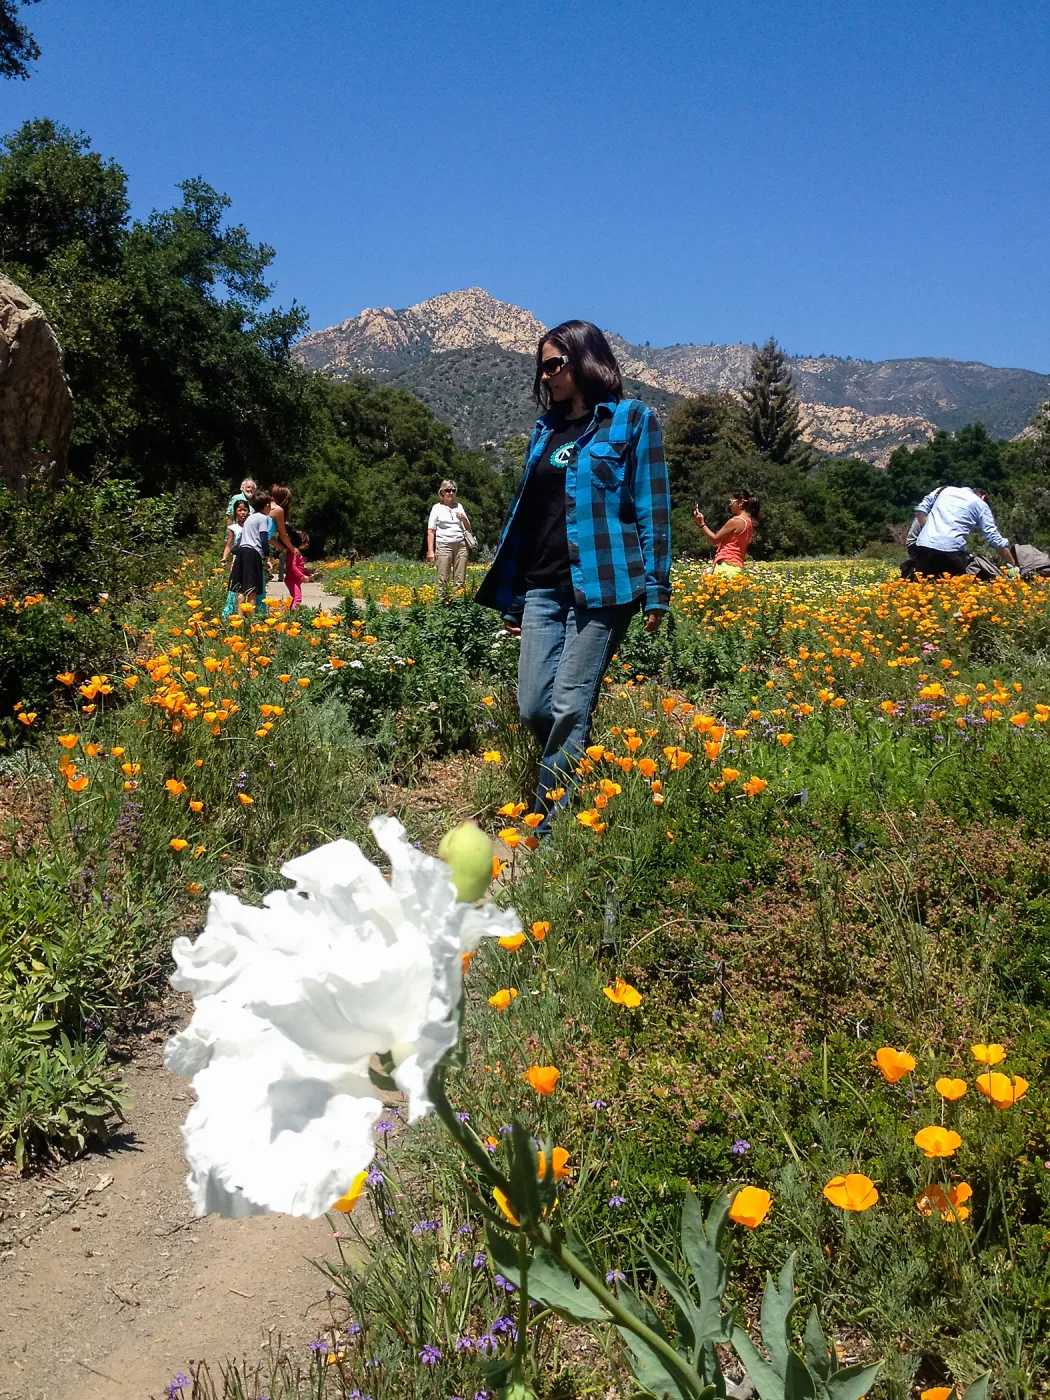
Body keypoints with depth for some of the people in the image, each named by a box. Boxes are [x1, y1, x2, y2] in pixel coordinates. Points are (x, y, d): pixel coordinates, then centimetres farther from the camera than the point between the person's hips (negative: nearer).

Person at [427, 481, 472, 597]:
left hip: (461, 545, 4)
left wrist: (463, 519, 0)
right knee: (443, 579, -8)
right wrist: (430, 551, -5)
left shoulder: (459, 506, 18)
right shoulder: (437, 508, 7)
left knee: (460, 580, 0)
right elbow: (430, 531, 3)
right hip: (444, 545, -4)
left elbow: (468, 528, 22)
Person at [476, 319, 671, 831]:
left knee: (569, 707, -7)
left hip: (601, 587, -6)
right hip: (543, 589, 6)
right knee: (532, 706, 1)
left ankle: (552, 823, 2)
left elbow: (653, 509, -2)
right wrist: (511, 597, 18)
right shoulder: (545, 429, 19)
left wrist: (656, 590, -9)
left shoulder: (633, 420, 3)